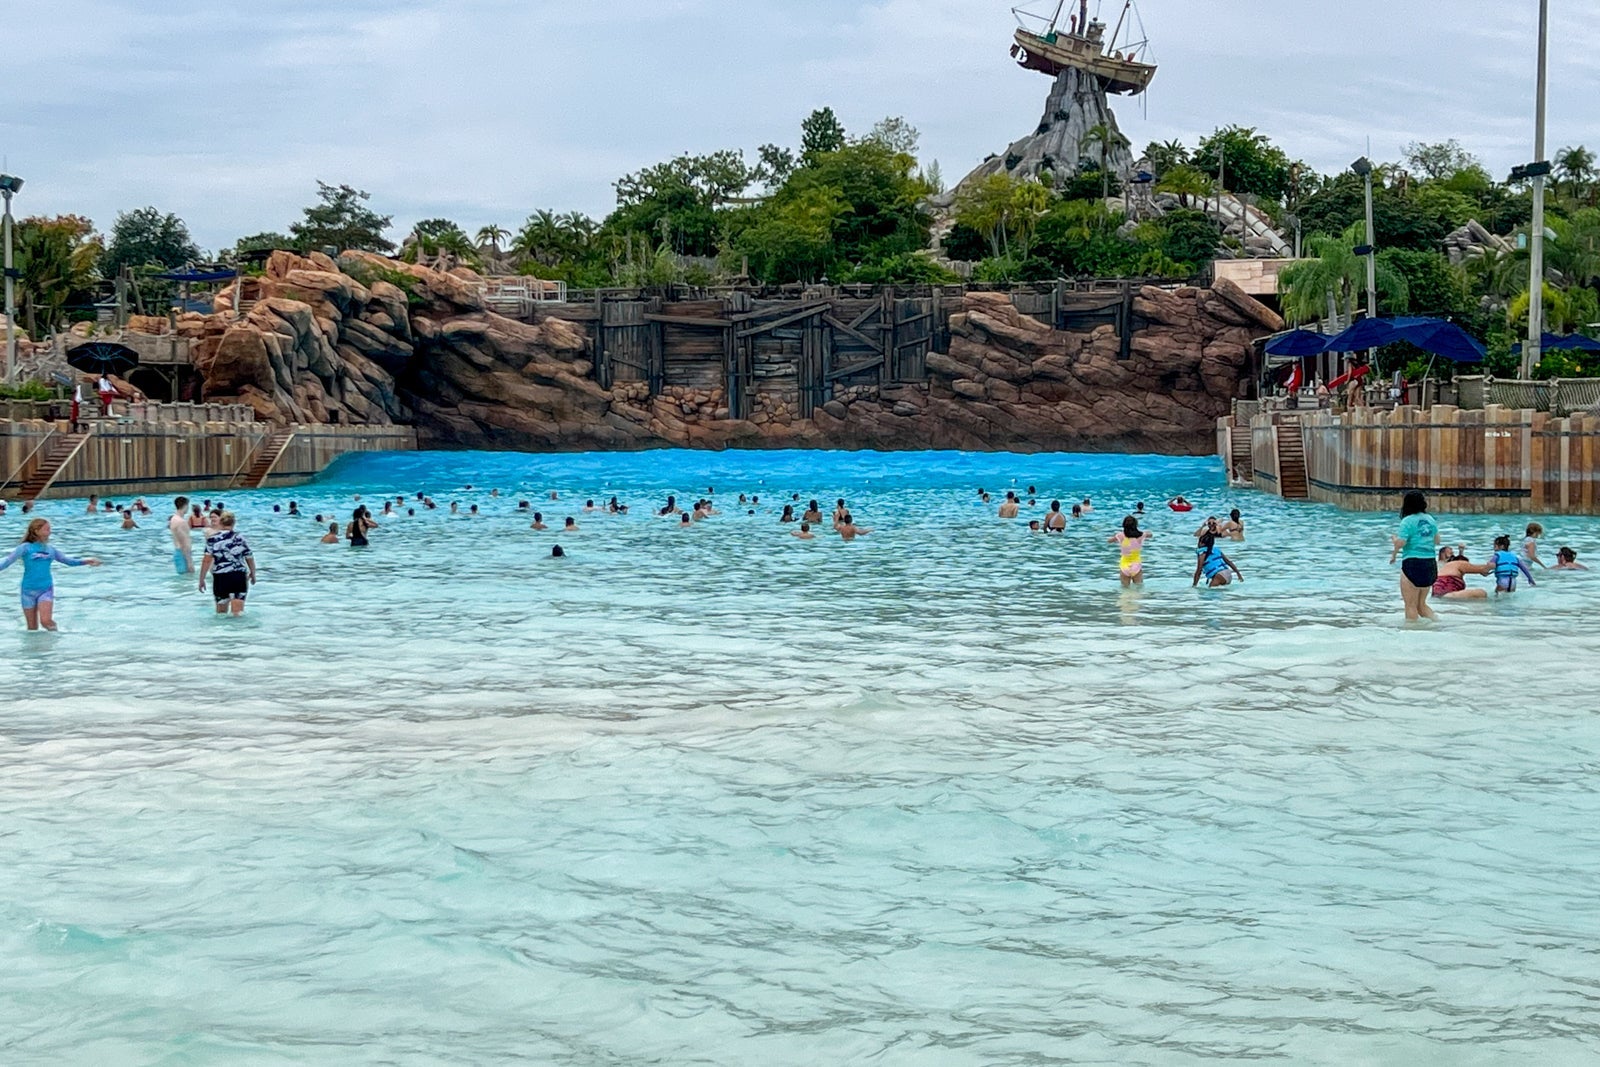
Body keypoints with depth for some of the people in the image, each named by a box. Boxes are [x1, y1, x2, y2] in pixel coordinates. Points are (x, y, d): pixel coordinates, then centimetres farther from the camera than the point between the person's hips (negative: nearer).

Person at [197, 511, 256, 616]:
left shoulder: (212, 539, -2)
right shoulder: (241, 539, 1)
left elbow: (207, 561, -7)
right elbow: (250, 559, 10)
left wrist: (201, 579, 1)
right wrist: (253, 575, 27)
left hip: (220, 578, 0)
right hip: (239, 577, 0)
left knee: (221, 612, 16)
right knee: (238, 612, -1)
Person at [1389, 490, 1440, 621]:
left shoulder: (1408, 521, -10)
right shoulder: (1430, 519, 10)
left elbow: (1400, 542, -18)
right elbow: (1437, 540, 17)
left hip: (1413, 563, -7)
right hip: (1431, 563, 7)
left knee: (1411, 605, 1)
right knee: (1421, 603, 20)